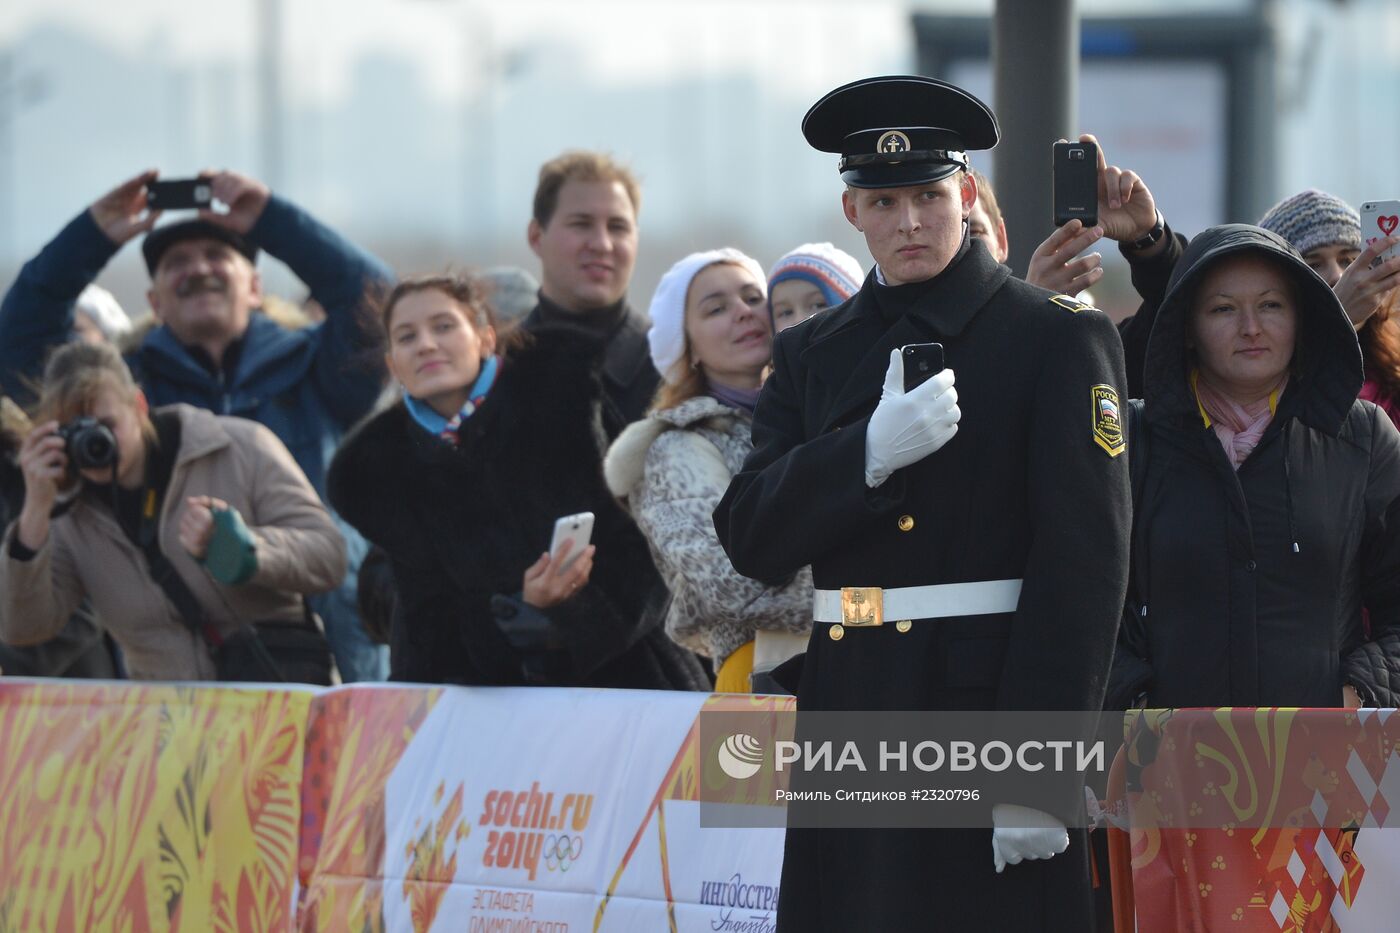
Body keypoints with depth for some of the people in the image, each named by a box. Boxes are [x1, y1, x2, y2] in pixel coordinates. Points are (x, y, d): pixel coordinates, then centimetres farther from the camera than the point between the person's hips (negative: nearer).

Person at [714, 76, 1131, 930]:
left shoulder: (1060, 338, -1)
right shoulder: (813, 355, 15)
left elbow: (1085, 556, -8)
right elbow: (751, 540, 5)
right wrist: (868, 452, -13)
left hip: (988, 710, -4)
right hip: (849, 715, 5)